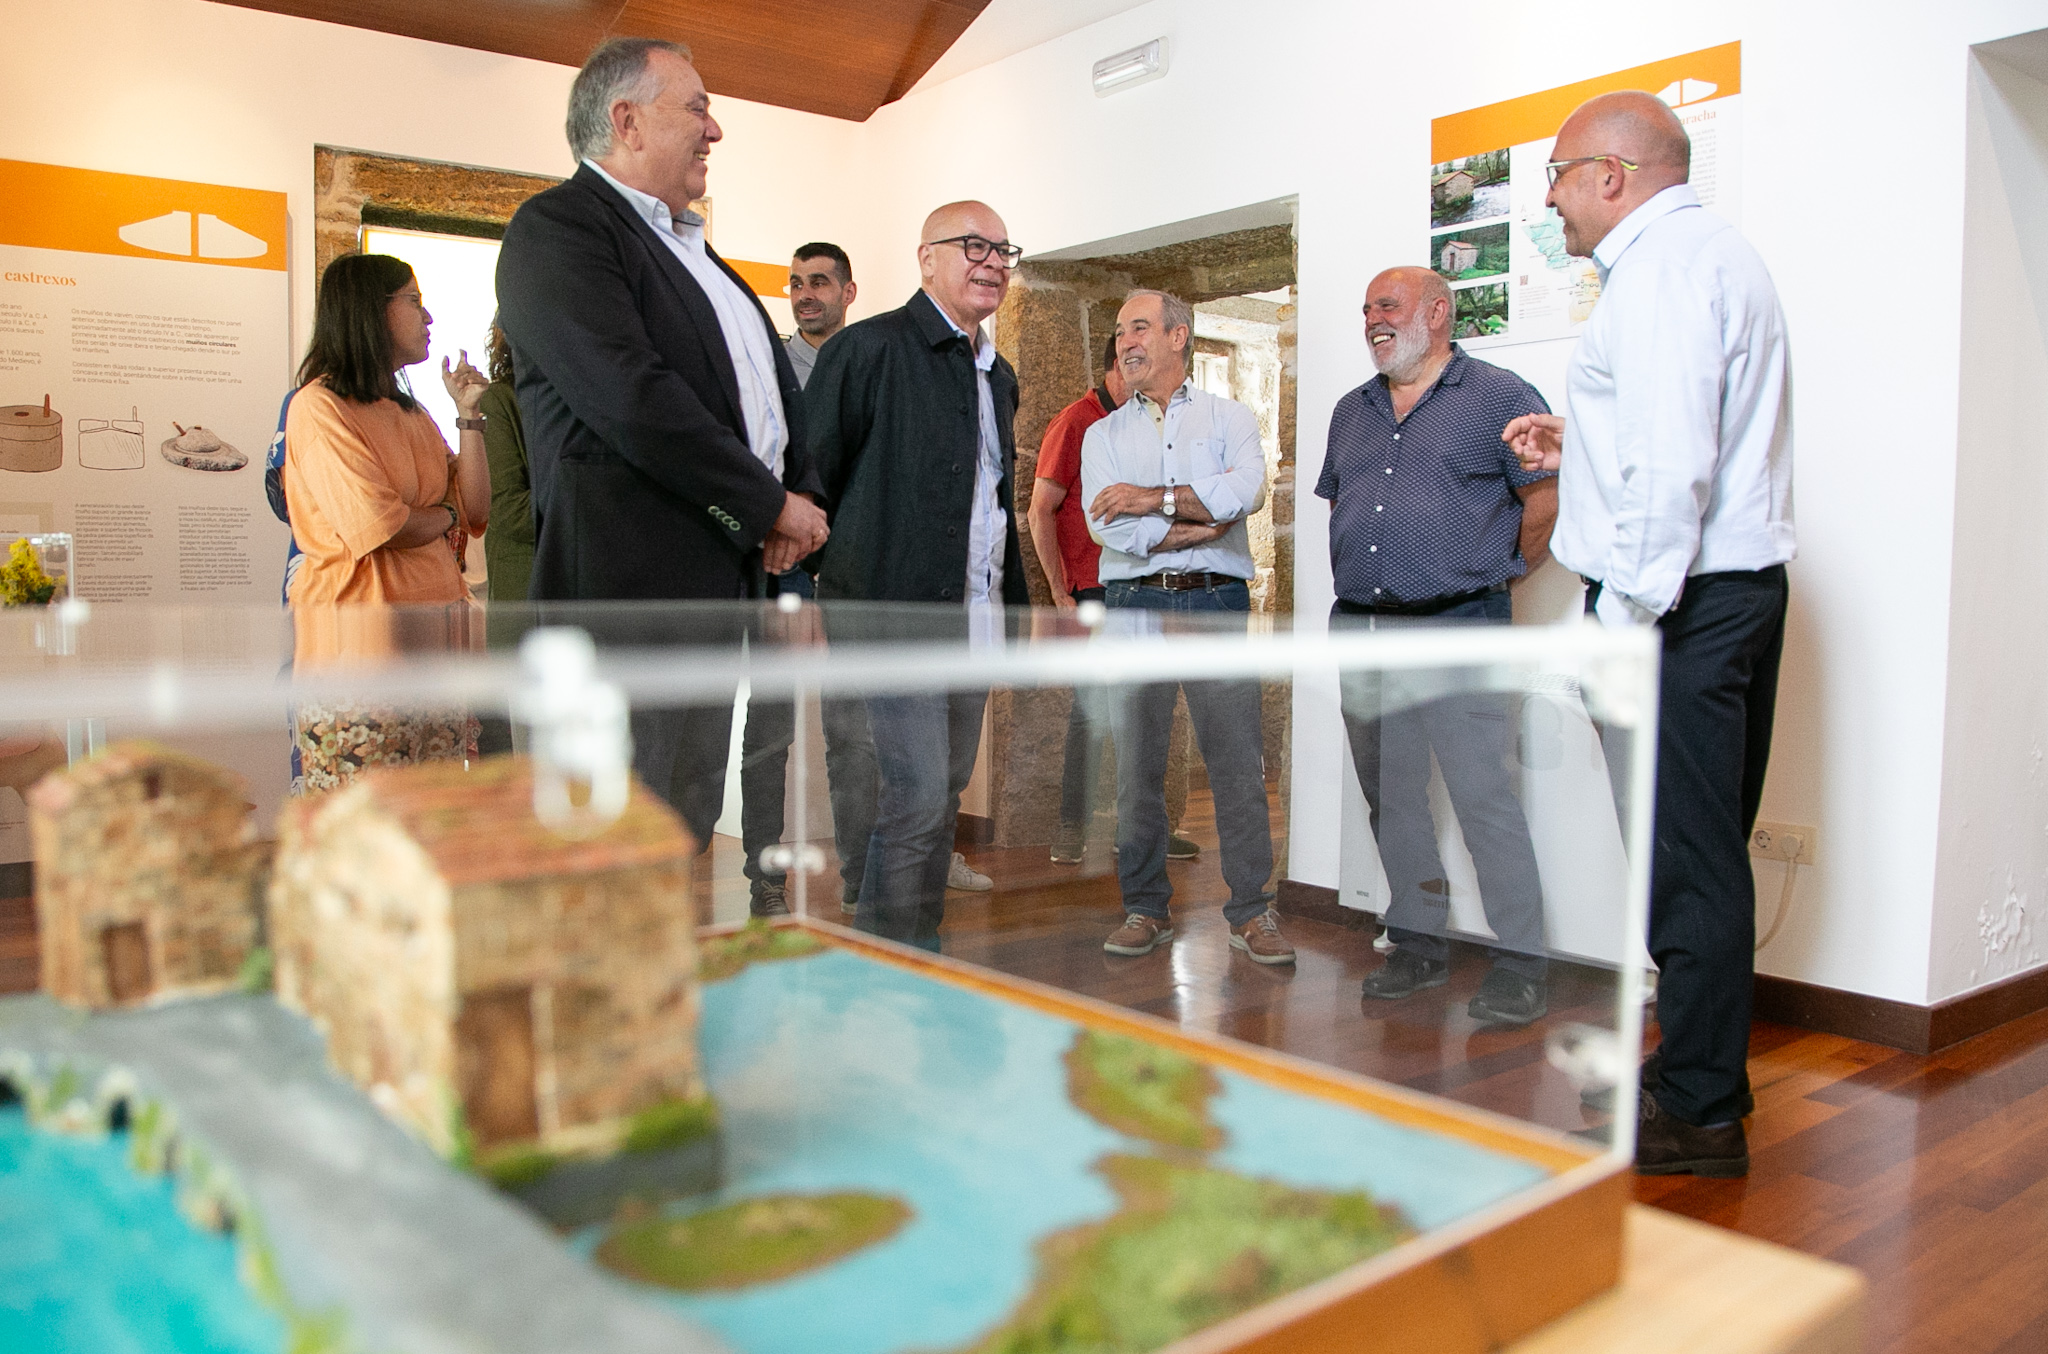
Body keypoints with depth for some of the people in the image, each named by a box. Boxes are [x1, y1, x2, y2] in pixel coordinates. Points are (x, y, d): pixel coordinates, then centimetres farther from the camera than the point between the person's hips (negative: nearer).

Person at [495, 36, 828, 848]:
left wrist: (800, 490, 5)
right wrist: (768, 506, -11)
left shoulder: (695, 251, 23)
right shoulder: (557, 227, -7)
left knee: (687, 836, 14)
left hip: (714, 586, 9)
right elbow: (631, 396, -19)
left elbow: (774, 378, 25)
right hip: (627, 588, -9)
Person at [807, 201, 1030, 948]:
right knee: (917, 797, -10)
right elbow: (808, 474, -7)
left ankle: (923, 953, 24)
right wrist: (804, 597, -12)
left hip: (973, 626, 8)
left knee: (945, 797, 12)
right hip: (897, 612, -8)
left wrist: (1014, 609, 20)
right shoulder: (869, 348, -5)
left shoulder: (999, 375, 18)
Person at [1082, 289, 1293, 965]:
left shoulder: (1230, 417, 11)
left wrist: (1153, 498, -10)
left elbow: (1246, 490, -11)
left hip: (1216, 604, -1)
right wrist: (1201, 521, -5)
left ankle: (1251, 913, 7)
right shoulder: (1104, 435, 14)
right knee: (1136, 765, 4)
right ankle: (1145, 909, 15)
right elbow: (1108, 529, -3)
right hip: (1134, 605, 2)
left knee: (1238, 762, -2)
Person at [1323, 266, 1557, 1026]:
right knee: (1391, 798, 11)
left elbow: (1548, 497, -3)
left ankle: (1519, 965, 4)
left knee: (1484, 797, -6)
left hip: (1456, 627, -6)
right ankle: (1419, 945, 23)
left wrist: (1498, 572, 3)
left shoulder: (1499, 396, -1)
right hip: (1359, 630, 7)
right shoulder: (1352, 412, 18)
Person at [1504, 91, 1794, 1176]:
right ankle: (1706, 1073, 28)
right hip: (1741, 585, 11)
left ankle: (1699, 1115, 6)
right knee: (1709, 852, 16)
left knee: (1688, 862, -4)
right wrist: (1582, 450, 24)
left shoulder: (1661, 266, -12)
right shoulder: (1716, 252, 21)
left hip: (1680, 599, -11)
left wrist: (1625, 614, -20)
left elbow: (1674, 467, -22)